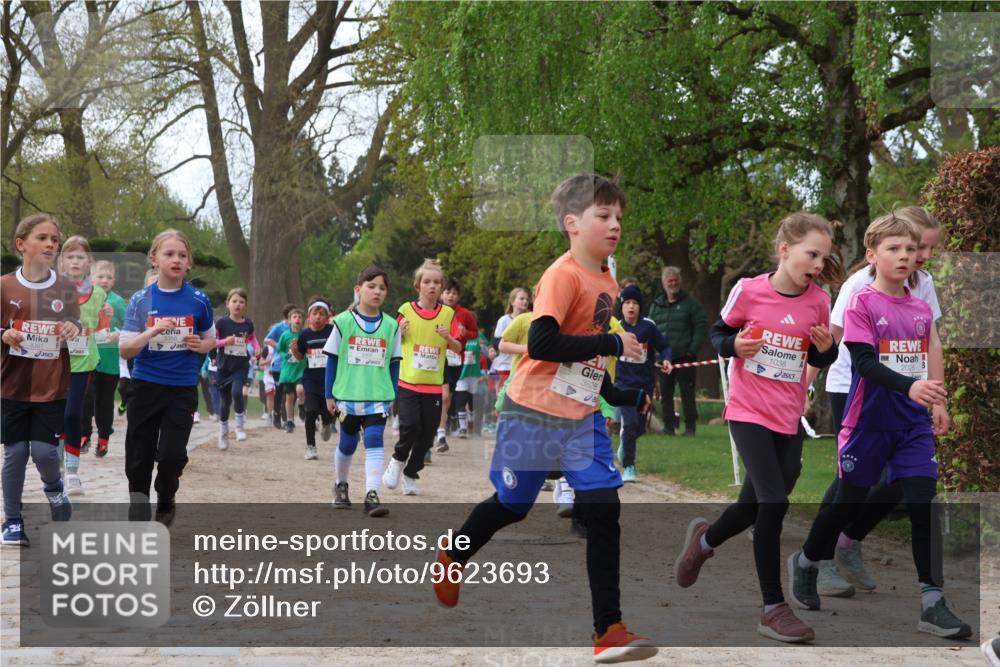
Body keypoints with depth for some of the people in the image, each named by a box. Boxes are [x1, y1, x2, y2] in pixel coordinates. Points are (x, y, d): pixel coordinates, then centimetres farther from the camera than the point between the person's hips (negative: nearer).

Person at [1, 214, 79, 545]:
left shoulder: (66, 288, 2)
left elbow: (76, 333, 8)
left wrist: (75, 330, -14)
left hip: (53, 387, 0)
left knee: (44, 451, -7)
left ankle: (54, 487, 25)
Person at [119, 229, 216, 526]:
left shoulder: (199, 300, -2)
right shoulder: (140, 300, -4)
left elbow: (210, 340, 13)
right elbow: (124, 350, -5)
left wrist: (200, 345, -10)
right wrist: (151, 332, -23)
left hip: (183, 389, 0)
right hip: (146, 387, 0)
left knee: (172, 454, -7)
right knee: (139, 457, 4)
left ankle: (166, 502, 22)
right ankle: (139, 513, 19)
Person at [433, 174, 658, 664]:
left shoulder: (608, 282, 8)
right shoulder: (563, 275, -17)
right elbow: (541, 343, -28)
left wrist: (625, 397, 13)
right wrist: (611, 343, -24)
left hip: (583, 416, 6)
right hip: (535, 413, -6)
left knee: (603, 511, -7)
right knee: (510, 506, 11)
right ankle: (452, 559, 41)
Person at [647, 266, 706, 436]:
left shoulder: (690, 303, 1)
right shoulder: (656, 305, 13)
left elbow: (701, 326, -4)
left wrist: (692, 349, -11)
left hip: (684, 357, -4)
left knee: (687, 392, -3)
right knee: (665, 393, 5)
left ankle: (690, 426, 2)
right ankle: (669, 425, 12)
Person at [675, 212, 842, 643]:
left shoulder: (818, 301, -2)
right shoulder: (748, 291, -10)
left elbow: (819, 361, 10)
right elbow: (718, 333, 4)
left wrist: (826, 348, -12)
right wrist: (734, 345, -17)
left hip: (789, 420, 4)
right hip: (748, 413, -4)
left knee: (754, 507, 11)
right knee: (773, 502, -16)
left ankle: (704, 540, 45)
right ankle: (773, 609, -7)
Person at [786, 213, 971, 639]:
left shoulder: (922, 310, 6)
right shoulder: (862, 304, -10)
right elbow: (865, 363, -22)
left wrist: (935, 398, 16)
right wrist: (910, 387, -36)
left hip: (913, 424, 4)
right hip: (869, 423, -4)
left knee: (924, 504, -8)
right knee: (850, 500, 10)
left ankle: (932, 604, -7)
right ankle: (805, 562, 37)